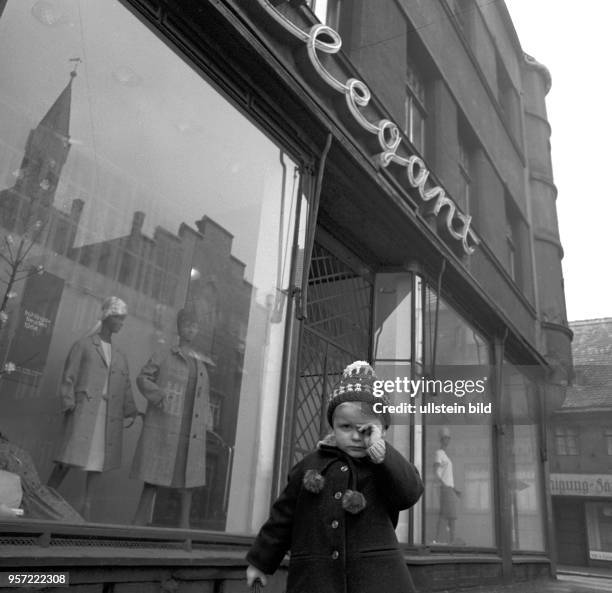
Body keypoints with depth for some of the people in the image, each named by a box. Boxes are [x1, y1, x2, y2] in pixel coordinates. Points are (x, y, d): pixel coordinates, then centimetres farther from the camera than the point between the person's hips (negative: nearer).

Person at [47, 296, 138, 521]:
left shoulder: (120, 356, 19)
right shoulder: (83, 345, 6)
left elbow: (126, 387, 14)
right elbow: (68, 377, 0)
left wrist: (131, 410, 3)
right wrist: (69, 403, -11)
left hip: (110, 414, 5)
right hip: (85, 409, -5)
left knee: (100, 459, 4)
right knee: (70, 457, -8)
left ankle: (86, 509, 10)